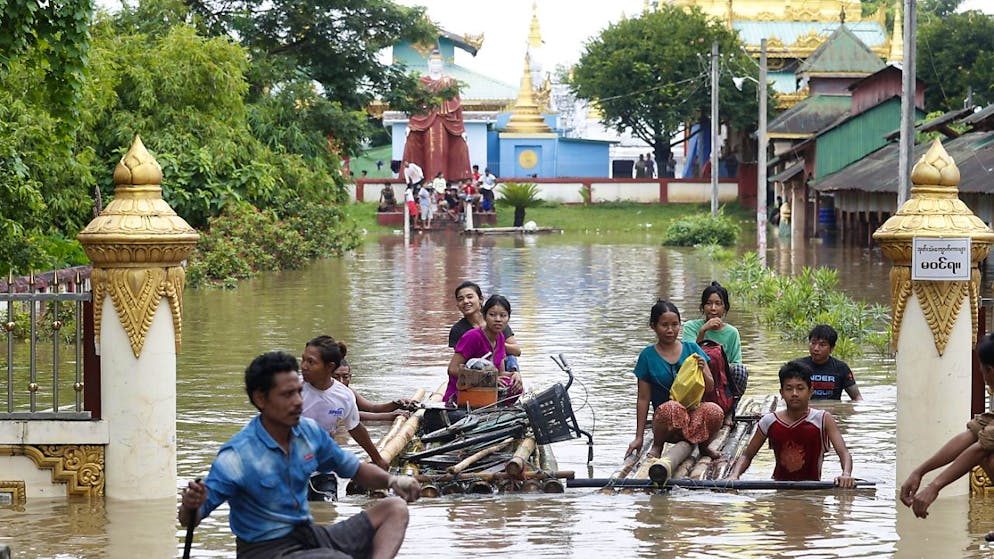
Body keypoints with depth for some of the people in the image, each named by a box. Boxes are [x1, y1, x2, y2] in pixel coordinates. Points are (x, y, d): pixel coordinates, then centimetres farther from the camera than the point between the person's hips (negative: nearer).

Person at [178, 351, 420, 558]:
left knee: (394, 509, 2)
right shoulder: (236, 457, -18)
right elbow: (190, 520, -15)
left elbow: (354, 469, 16)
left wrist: (391, 480, -4)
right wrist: (190, 505, -40)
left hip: (310, 535, 8)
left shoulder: (309, 431, 2)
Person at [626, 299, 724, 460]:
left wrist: (702, 371, -14)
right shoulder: (648, 356, 2)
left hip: (694, 411, 2)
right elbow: (643, 399, 3)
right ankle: (657, 446, -7)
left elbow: (710, 388, 8)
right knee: (672, 407, -38)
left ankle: (703, 445, 1)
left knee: (715, 411, -33)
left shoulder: (692, 349, 6)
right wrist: (639, 437, 0)